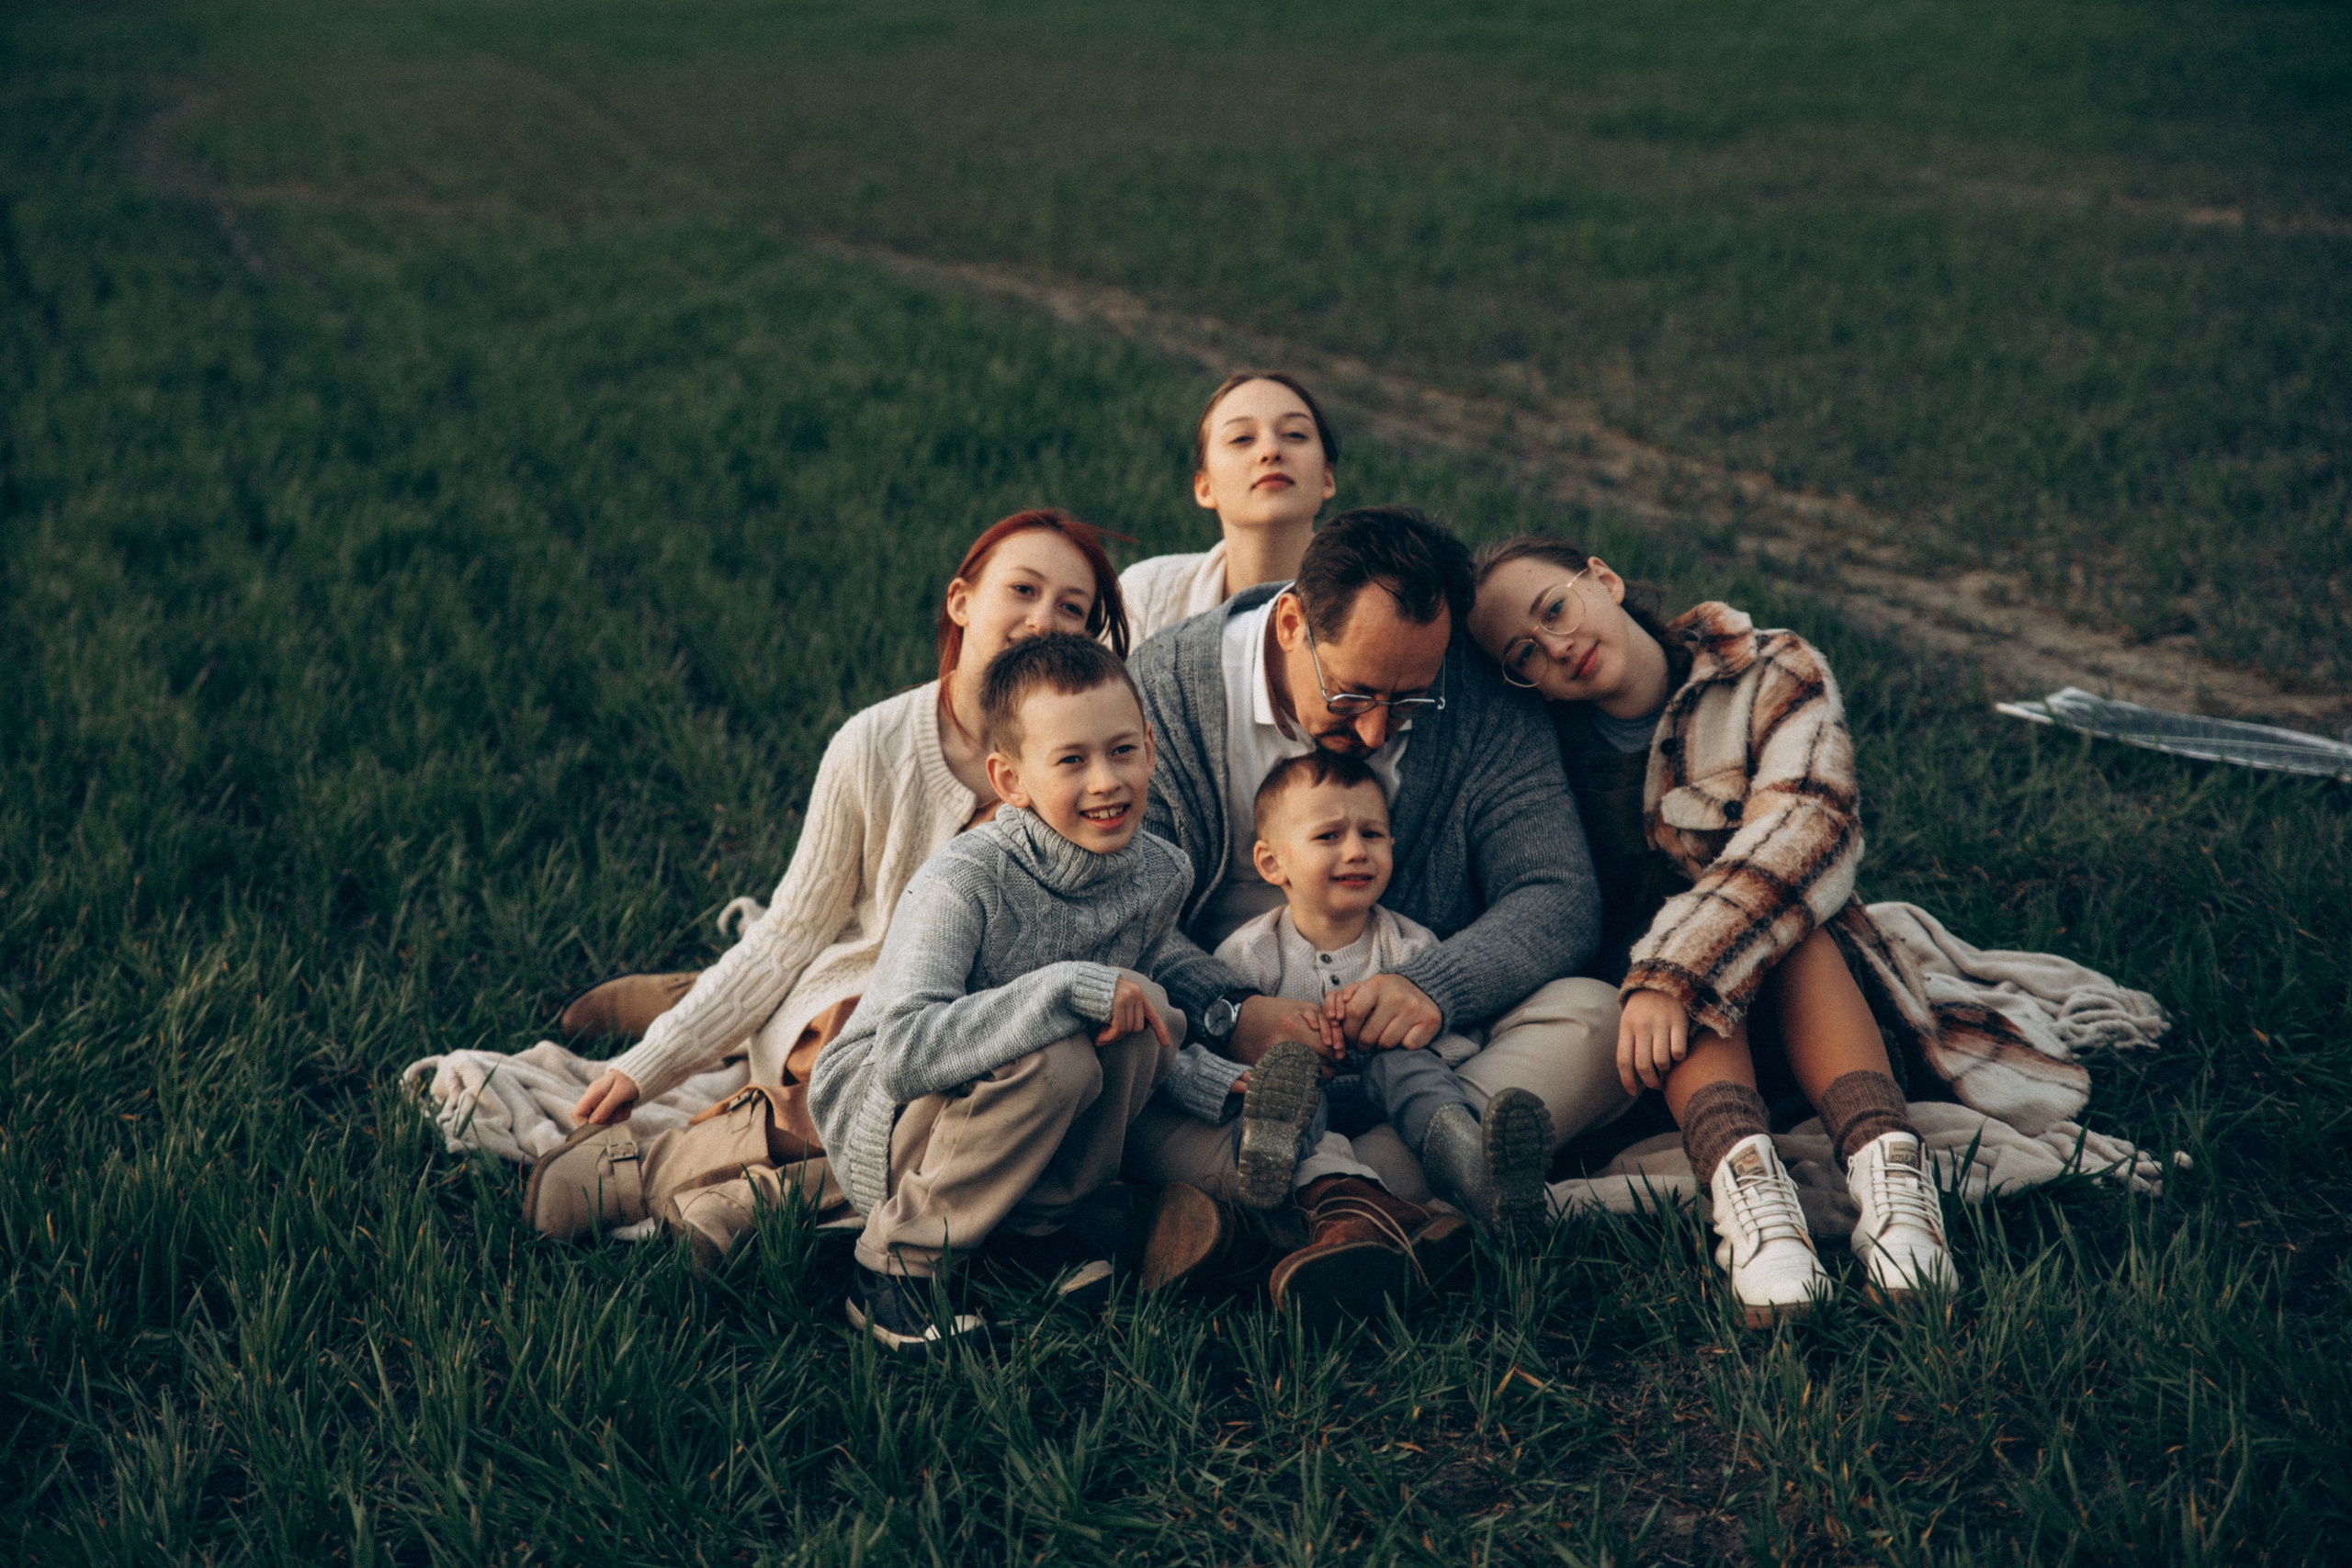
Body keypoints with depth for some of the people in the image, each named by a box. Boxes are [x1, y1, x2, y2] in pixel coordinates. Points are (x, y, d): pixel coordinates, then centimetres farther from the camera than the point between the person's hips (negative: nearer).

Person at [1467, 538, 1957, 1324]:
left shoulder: (1775, 674, -6)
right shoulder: (1547, 750, 1)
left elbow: (1808, 829, -24)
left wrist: (1671, 976, -36)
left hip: (1796, 999, -1)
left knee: (1781, 898, -29)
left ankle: (1885, 1163, -48)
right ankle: (1743, 1170, -51)